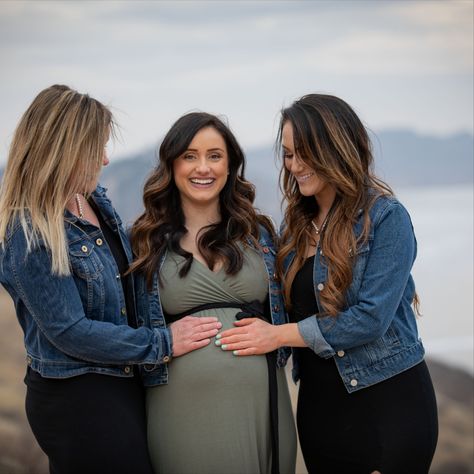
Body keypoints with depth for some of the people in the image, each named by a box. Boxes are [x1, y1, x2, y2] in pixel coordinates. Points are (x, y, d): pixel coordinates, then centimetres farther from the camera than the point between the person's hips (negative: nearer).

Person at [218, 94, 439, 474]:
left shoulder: (386, 217, -12)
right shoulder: (298, 222, 8)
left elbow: (371, 317, -19)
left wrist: (278, 335, -16)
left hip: (388, 400, -6)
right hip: (318, 400, 6)